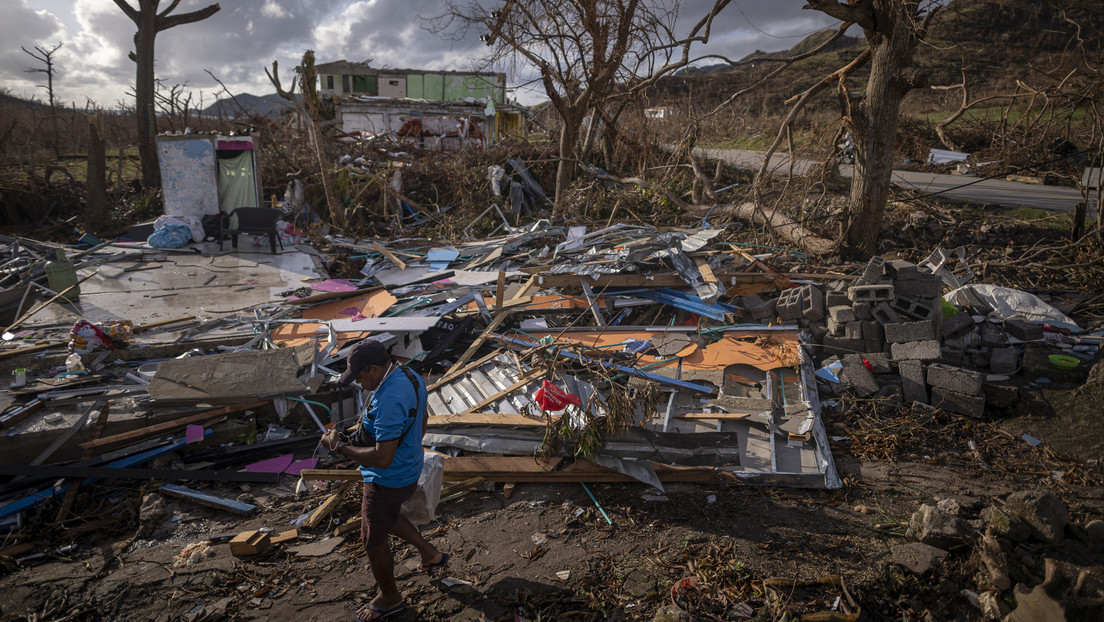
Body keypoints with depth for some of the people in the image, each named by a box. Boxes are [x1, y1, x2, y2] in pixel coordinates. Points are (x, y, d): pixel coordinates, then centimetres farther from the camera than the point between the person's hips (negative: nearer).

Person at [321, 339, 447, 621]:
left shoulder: (389, 401, -35)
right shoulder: (411, 377, -4)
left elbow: (382, 459, -34)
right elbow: (421, 425, 11)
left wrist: (339, 447, -25)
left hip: (388, 480, -10)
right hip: (409, 469, 10)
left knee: (374, 539, 12)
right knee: (387, 517, 32)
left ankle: (389, 598, 34)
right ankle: (431, 554, 44)